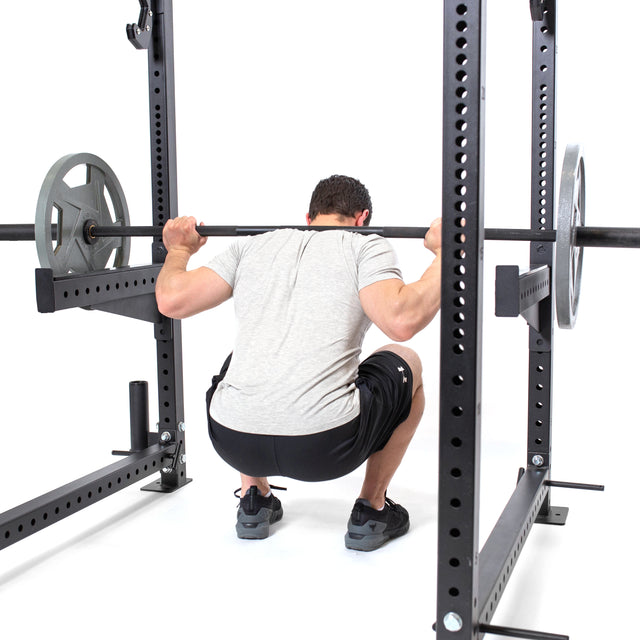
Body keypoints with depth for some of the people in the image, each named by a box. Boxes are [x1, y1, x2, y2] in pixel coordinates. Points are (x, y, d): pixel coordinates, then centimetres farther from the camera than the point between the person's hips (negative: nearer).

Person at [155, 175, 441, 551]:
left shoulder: (253, 245, 18)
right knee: (407, 366, 26)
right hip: (326, 447, -4)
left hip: (234, 443, 4)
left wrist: (179, 249, 30)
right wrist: (445, 254, 2)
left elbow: (172, 300, 10)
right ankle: (371, 511, 26)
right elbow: (402, 321, -12)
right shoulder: (366, 246, 7)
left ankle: (255, 502, 33)